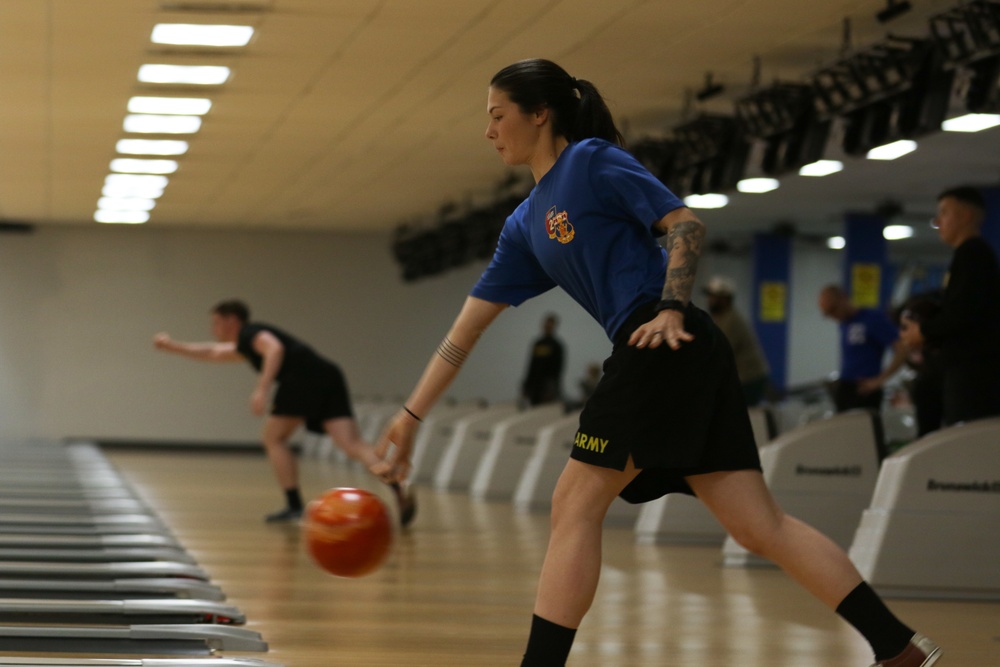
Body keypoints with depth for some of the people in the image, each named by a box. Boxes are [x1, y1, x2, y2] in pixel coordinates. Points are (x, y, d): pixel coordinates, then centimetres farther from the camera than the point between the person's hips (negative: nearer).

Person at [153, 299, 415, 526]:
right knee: (353, 444, -8)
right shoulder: (244, 346, 37)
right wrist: (172, 346, 55)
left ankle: (294, 506, 0)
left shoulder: (250, 332, 10)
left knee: (273, 438, 7)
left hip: (303, 374, -8)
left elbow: (275, 348, -11)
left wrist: (262, 389, -20)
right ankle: (399, 488, -29)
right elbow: (210, 352, 50)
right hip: (329, 375, 8)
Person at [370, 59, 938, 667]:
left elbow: (687, 224, -6)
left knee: (576, 505, -6)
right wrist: (410, 417, 19)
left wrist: (671, 308, -20)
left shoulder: (593, 160, 2)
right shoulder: (526, 224, 24)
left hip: (667, 347, -8)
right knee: (759, 525, 3)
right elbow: (467, 328, 22)